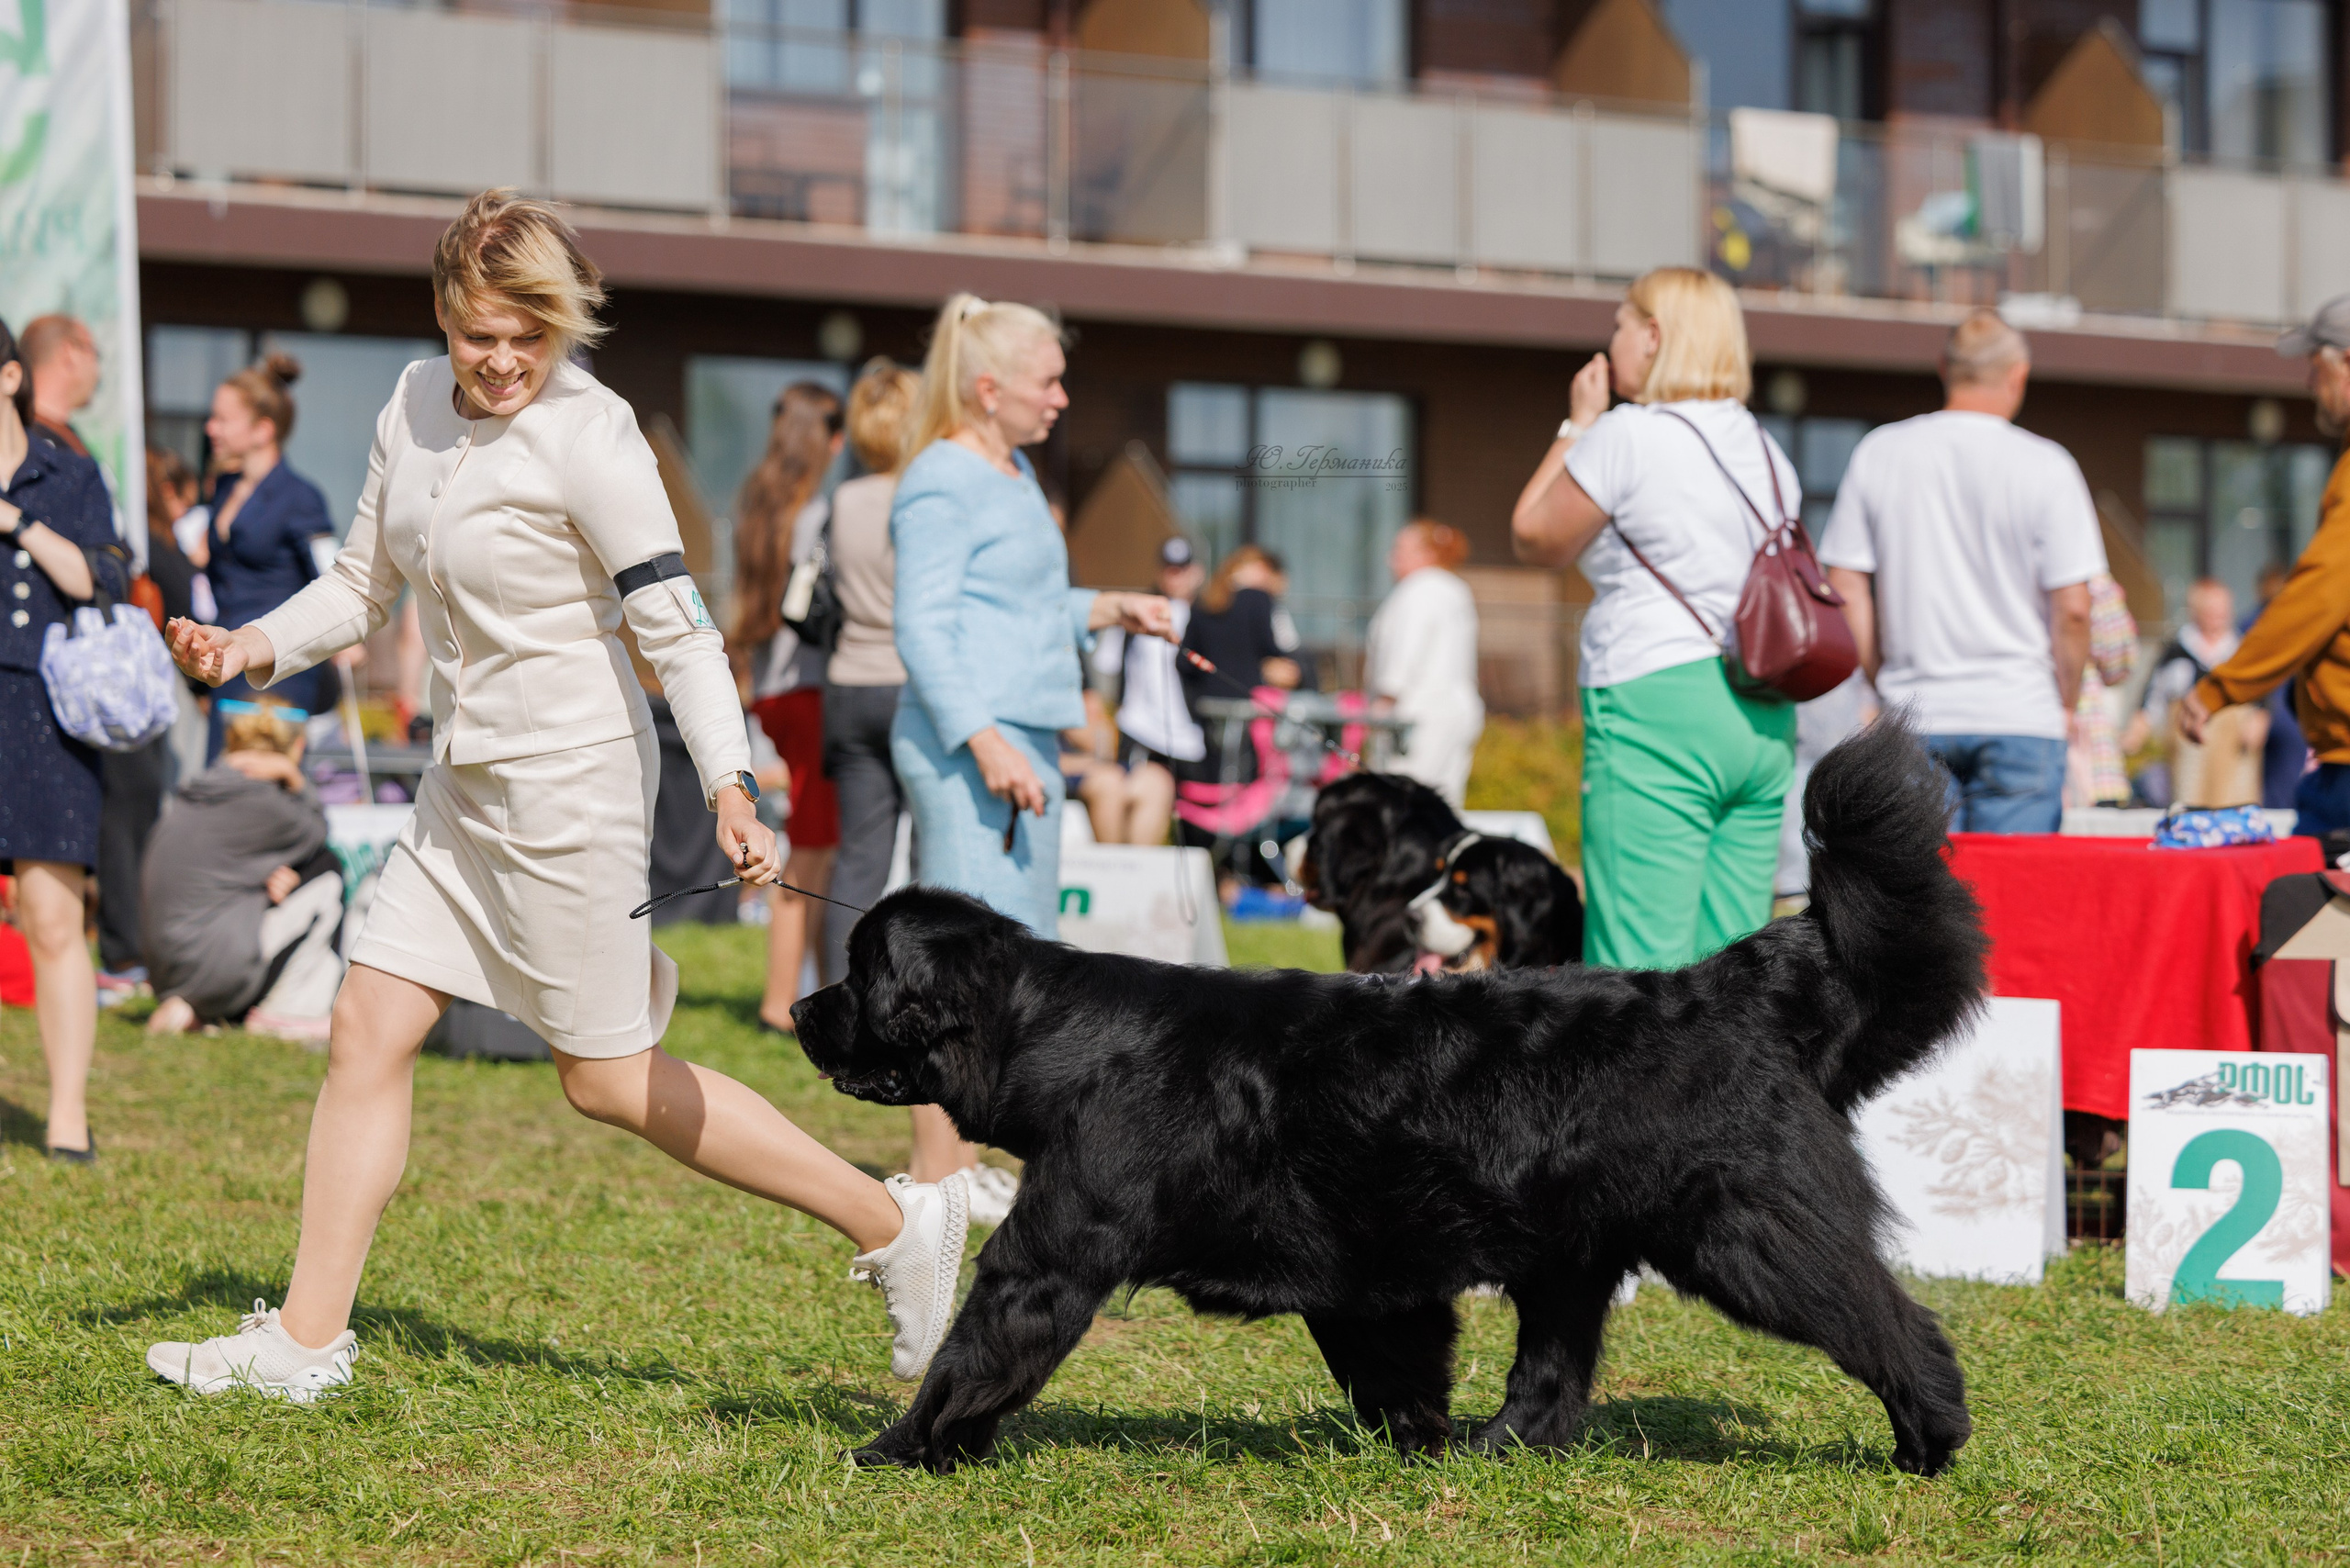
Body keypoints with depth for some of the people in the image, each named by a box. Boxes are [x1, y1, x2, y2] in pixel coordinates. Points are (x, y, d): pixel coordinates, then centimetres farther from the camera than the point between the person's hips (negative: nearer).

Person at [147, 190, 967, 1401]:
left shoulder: (588, 440, -16)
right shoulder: (417, 403, 5)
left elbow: (678, 628, -19)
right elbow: (365, 582, 15)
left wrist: (730, 785, -29)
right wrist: (258, 647, -3)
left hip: (569, 781, -7)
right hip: (463, 784, 7)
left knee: (609, 1080, -1)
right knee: (368, 1030, 3)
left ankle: (895, 1224, 9)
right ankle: (307, 1341, 10)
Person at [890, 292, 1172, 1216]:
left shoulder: (1012, 472, 19)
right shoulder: (943, 482, -10)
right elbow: (924, 628, -17)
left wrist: (1108, 611, 18)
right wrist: (984, 741, -24)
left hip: (1025, 740, 10)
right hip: (964, 746, -10)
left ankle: (967, 1165, 17)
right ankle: (936, 1176, -9)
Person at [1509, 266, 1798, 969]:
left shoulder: (1627, 436, -8)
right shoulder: (1767, 451, 15)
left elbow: (1533, 537, 3)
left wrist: (1578, 424, 11)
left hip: (1657, 707, -8)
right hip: (1764, 720, 8)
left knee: (1639, 965, -8)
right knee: (1730, 965, 8)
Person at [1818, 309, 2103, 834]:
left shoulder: (1876, 453, 4)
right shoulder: (2046, 465, -5)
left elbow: (1847, 593, 5)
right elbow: (2072, 610, -6)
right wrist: (2064, 706, 7)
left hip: (1913, 716, 3)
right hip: (2021, 716, -2)